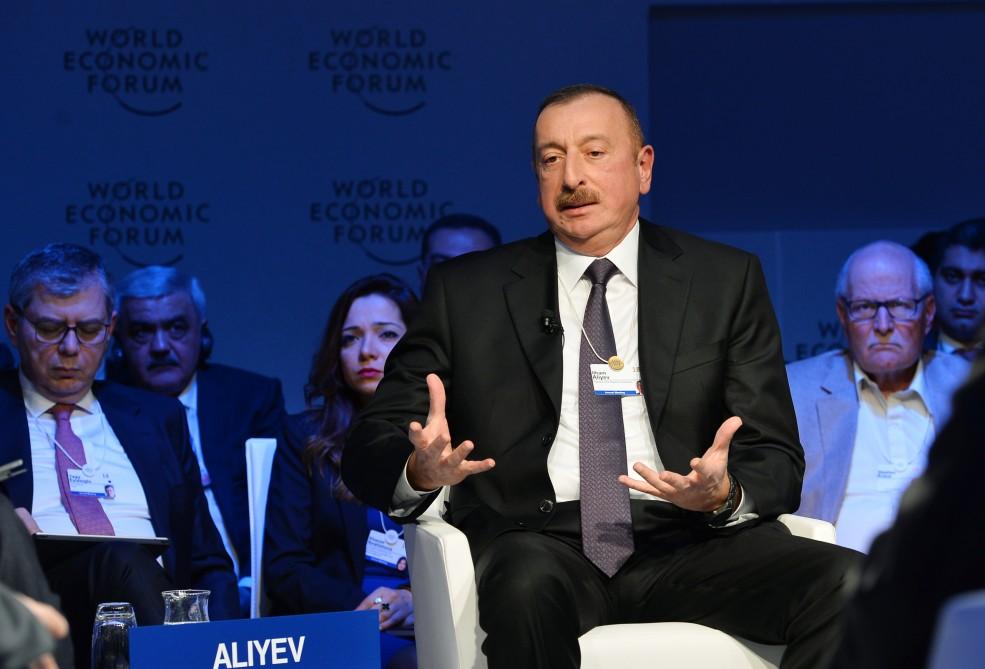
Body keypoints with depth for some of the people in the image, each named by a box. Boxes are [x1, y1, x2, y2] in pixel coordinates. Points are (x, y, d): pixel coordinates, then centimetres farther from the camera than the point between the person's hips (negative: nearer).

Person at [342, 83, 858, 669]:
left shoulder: (726, 282, 14)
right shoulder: (467, 291, 12)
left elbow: (777, 464, 9)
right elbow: (369, 450, 8)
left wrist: (725, 495, -16)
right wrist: (421, 471, -17)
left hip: (682, 541, 2)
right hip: (540, 545, -1)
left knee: (842, 581, -27)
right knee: (529, 583, -38)